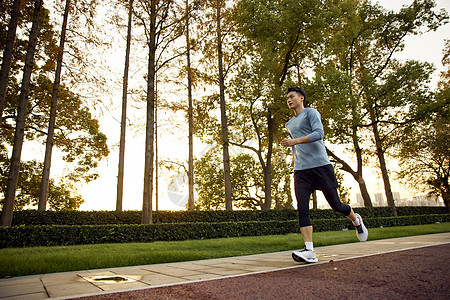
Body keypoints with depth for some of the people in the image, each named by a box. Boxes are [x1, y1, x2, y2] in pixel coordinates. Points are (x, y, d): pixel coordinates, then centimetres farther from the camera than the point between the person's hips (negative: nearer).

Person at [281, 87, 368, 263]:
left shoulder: (311, 112, 2)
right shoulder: (289, 124, 23)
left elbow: (319, 133, -14)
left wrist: (295, 141, -21)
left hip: (320, 166, -5)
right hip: (301, 171, 6)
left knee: (336, 205, 3)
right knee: (302, 210, -10)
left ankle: (357, 221, 35)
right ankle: (310, 252, -13)